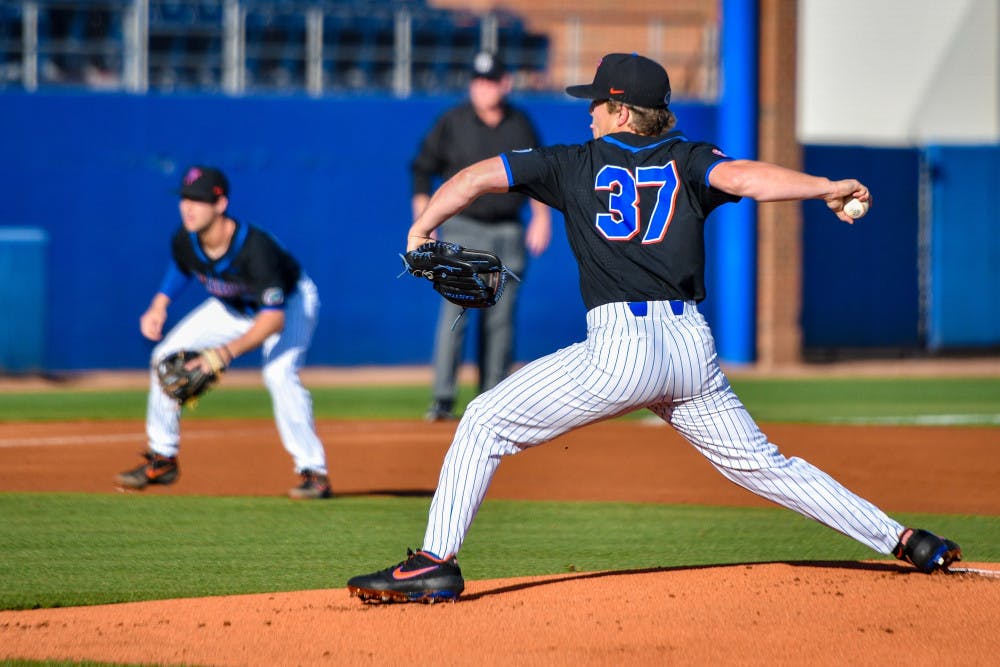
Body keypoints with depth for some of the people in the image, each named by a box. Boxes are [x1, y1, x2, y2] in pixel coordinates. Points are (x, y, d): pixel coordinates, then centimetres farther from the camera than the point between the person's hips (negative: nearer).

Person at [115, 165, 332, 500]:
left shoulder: (254, 247, -40)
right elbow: (182, 267, 6)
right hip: (232, 307, 7)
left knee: (279, 372, -31)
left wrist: (228, 351, -52)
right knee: (167, 356, -2)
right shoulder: (184, 240, -21)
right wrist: (159, 305, -9)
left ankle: (314, 472, -20)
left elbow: (274, 318, -43)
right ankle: (162, 460, 12)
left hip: (288, 302, -7)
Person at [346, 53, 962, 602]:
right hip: (694, 348, 4)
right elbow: (741, 177, -9)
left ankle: (437, 562, -7)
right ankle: (900, 539, 14)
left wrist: (420, 234, 19)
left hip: (619, 349, -4)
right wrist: (827, 188, -16)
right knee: (762, 464, 17)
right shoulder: (688, 161, 13)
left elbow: (475, 178, 8)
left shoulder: (576, 164, 9)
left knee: (486, 423, 5)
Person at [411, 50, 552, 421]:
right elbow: (423, 168, 4)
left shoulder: (521, 126, 6)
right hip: (463, 229, -3)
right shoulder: (452, 123, -2)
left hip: (508, 234, 3)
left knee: (501, 319, 3)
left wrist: (541, 215, 6)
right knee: (454, 311, -13)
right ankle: (442, 400, -14)